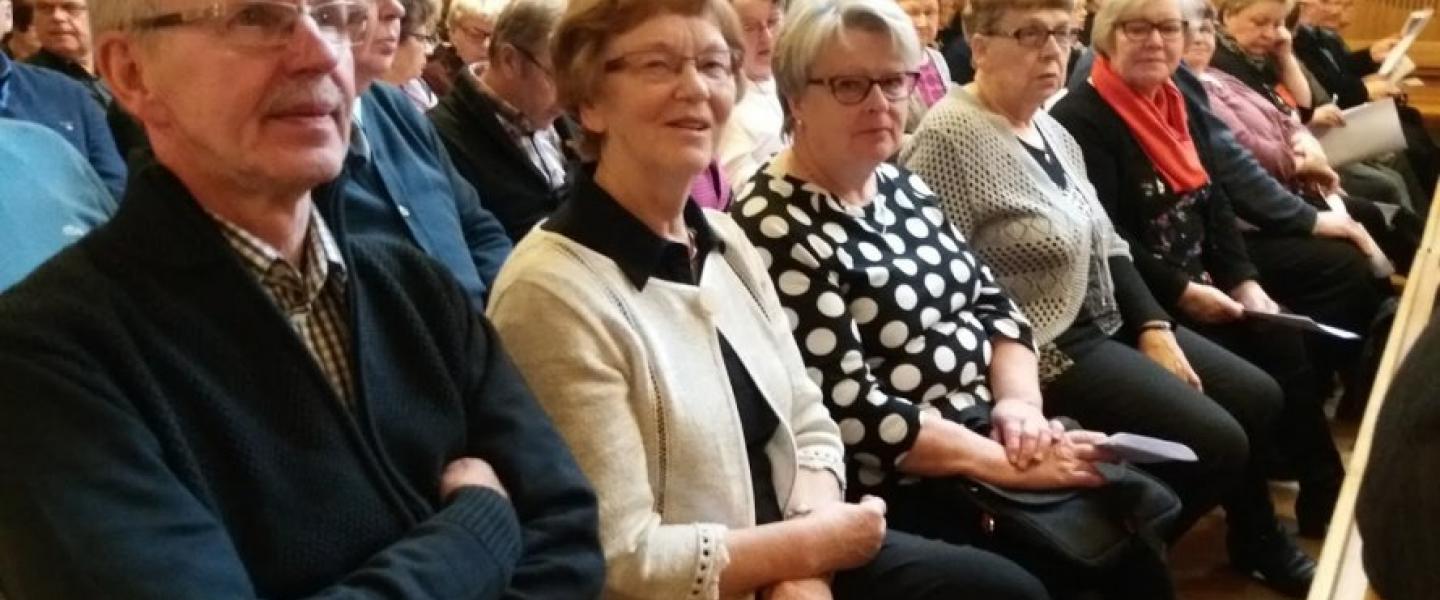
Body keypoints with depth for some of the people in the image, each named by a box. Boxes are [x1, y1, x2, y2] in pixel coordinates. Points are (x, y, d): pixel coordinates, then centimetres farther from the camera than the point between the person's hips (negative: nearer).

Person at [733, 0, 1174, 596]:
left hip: (987, 442, 8)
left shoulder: (903, 187, 10)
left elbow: (993, 303, 11)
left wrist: (1019, 403, -8)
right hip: (899, 493, -8)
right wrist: (1008, 464, -21)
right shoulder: (776, 228, -17)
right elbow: (847, 409, -23)